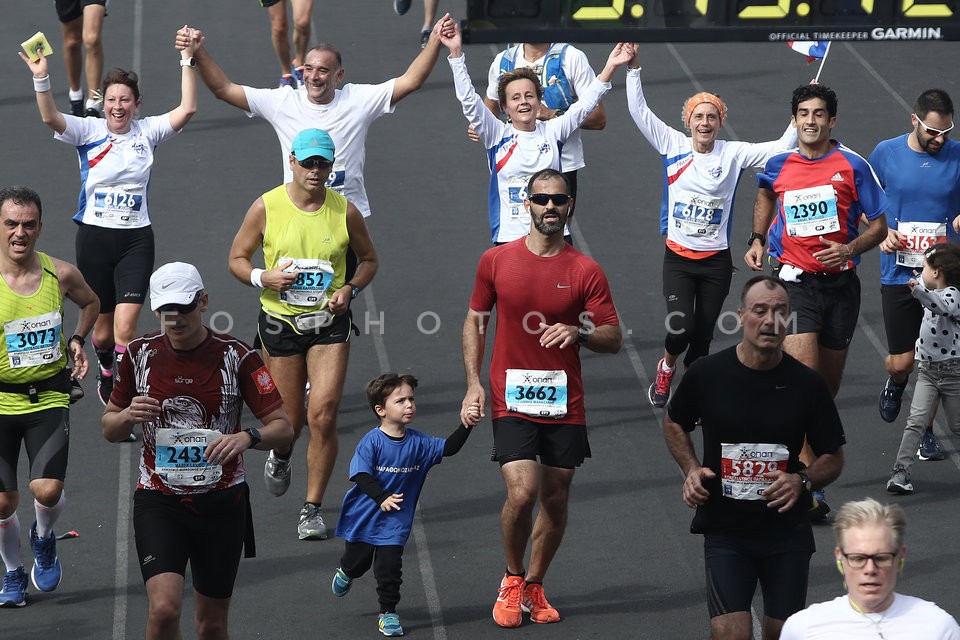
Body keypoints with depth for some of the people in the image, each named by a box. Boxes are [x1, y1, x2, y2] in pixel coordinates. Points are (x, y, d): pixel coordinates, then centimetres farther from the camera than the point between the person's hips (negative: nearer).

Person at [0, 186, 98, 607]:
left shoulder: (61, 274, -4)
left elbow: (90, 302, 20)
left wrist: (76, 341, 5)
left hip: (49, 398, 1)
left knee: (47, 490, -13)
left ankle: (43, 540, 23)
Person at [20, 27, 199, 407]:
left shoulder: (147, 132, 1)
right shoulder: (88, 131, -1)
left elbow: (187, 109, -12)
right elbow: (50, 118, -19)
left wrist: (187, 60, -16)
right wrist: (40, 79, -34)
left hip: (136, 239, -1)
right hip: (94, 236, 1)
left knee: (125, 328, -15)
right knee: (102, 329, 13)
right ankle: (105, 368, 45)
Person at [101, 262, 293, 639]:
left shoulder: (235, 356, -6)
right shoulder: (141, 354, 0)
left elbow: (283, 428, -8)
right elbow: (110, 430, 10)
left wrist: (247, 437, -30)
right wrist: (128, 416, -14)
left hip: (221, 502, 0)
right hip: (158, 500, 0)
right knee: (164, 609, -20)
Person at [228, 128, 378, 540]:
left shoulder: (345, 212, -2)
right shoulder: (266, 207, -5)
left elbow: (368, 259, 13)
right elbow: (237, 258, 4)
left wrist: (350, 289, -6)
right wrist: (263, 278, -17)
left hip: (329, 324, 0)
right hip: (279, 321, 0)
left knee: (323, 415, -13)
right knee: (289, 419, 9)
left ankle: (313, 508, 0)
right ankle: (280, 456, 48)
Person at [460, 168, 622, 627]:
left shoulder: (585, 271, -1)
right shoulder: (496, 261, 1)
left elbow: (613, 339, 0)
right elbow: (475, 321, 12)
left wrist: (579, 333, -22)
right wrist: (473, 383, 2)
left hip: (565, 403, 2)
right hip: (511, 400, -2)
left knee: (556, 500, 8)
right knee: (522, 492, -16)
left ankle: (534, 586, 28)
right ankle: (512, 579, 9)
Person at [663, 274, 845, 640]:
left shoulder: (807, 384, -5)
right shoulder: (707, 374, -6)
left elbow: (833, 458, 6)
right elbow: (674, 421, 14)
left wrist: (802, 481, -15)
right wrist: (691, 469, -3)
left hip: (787, 531, 1)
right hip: (725, 530, -1)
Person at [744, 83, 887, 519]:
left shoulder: (852, 167, -3)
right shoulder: (778, 165, 2)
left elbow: (879, 226, 2)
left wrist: (850, 248, -16)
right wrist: (757, 239, 15)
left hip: (840, 282, 1)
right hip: (795, 282, -1)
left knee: (828, 382, 11)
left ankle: (808, 448, 37)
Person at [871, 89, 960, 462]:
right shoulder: (886, 154, -1)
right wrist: (881, 233, -5)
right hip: (899, 274, 0)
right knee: (901, 361, 2)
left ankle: (928, 432, 17)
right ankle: (896, 384, 39)